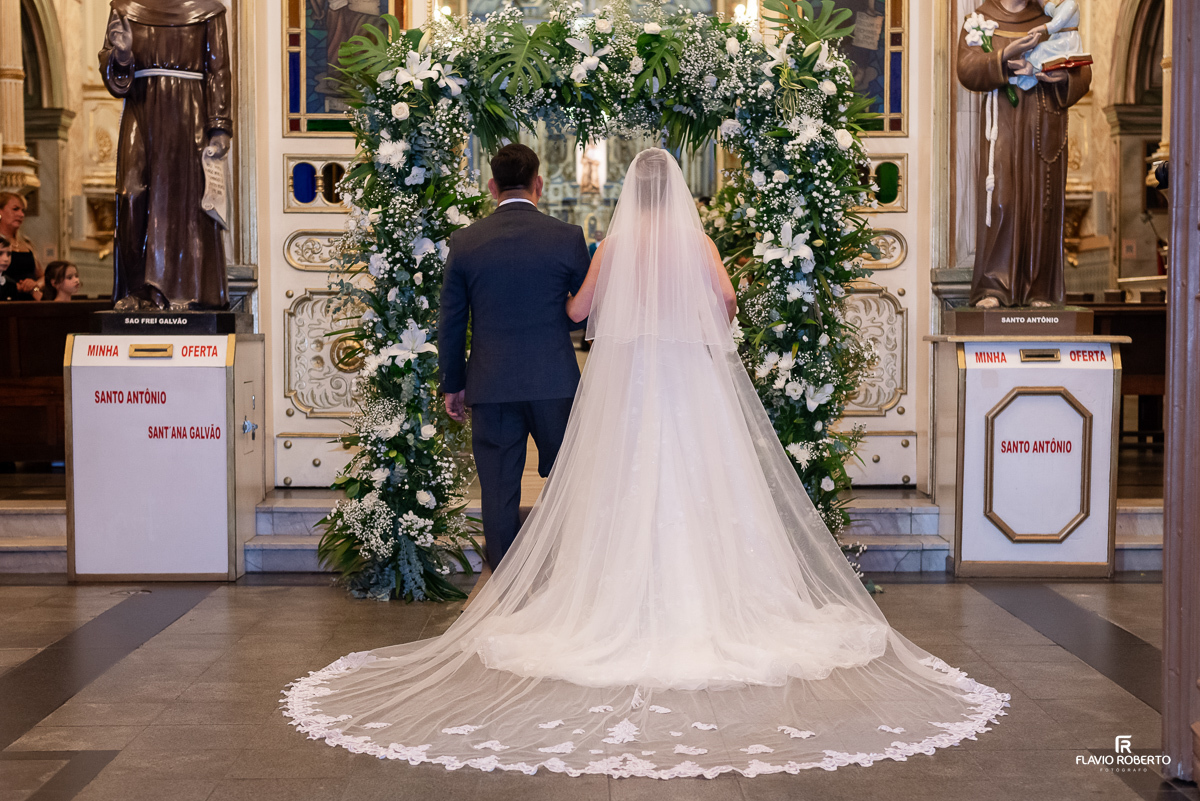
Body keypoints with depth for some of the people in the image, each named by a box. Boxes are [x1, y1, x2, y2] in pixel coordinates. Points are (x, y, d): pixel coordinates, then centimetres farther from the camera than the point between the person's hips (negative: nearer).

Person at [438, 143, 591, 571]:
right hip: (555, 381, 0)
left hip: (490, 386, 1)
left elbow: (451, 323, 4)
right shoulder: (568, 237, -4)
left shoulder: (464, 242, 0)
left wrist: (453, 385, 14)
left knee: (498, 493, 6)